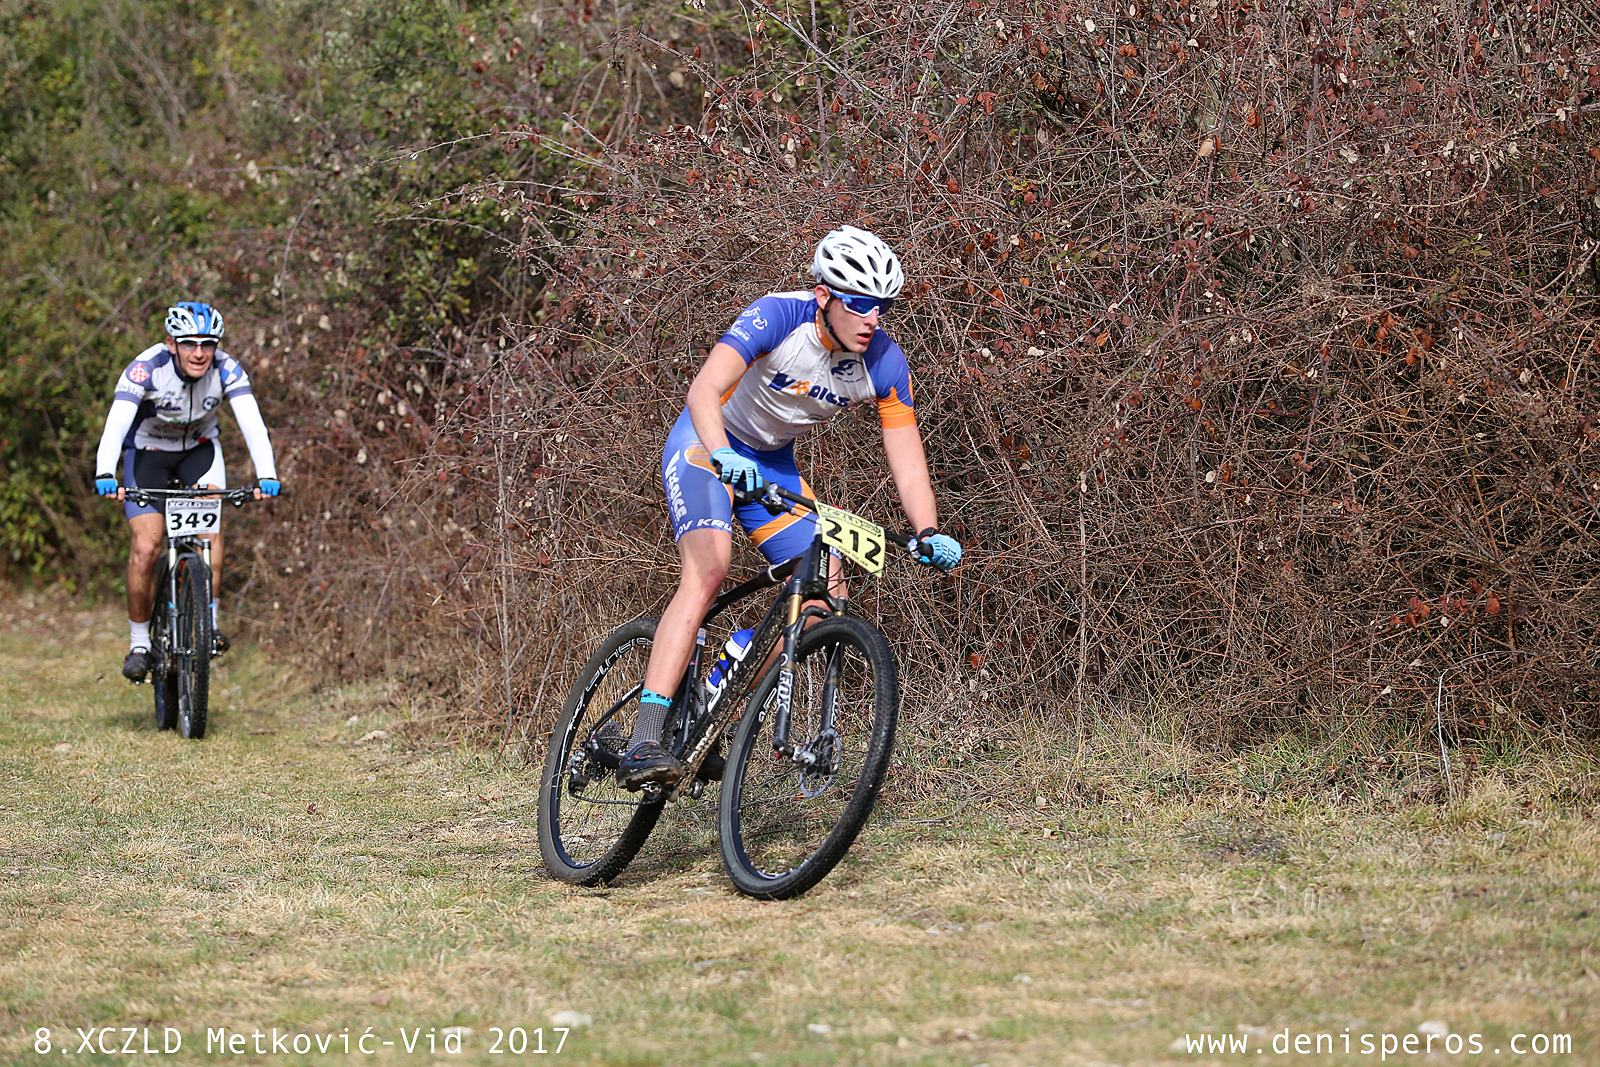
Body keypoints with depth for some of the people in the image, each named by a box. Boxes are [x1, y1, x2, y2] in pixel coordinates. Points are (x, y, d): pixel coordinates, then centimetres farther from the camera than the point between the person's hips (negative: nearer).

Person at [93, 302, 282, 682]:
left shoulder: (227, 370, -24)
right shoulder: (147, 368, -30)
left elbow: (252, 423, -34)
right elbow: (116, 423, -41)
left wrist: (267, 476, -49)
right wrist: (105, 476, -57)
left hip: (199, 448, 1)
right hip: (147, 450, -1)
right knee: (145, 546, -14)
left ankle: (210, 622, -19)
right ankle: (139, 643, 1)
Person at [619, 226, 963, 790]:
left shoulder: (885, 364, -16)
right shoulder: (778, 317, -29)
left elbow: (908, 463, -15)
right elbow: (704, 390, -42)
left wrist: (929, 533, -33)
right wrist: (723, 458, -60)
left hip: (773, 465, 6)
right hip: (707, 445, -6)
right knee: (708, 569, -30)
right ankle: (644, 742, -37)